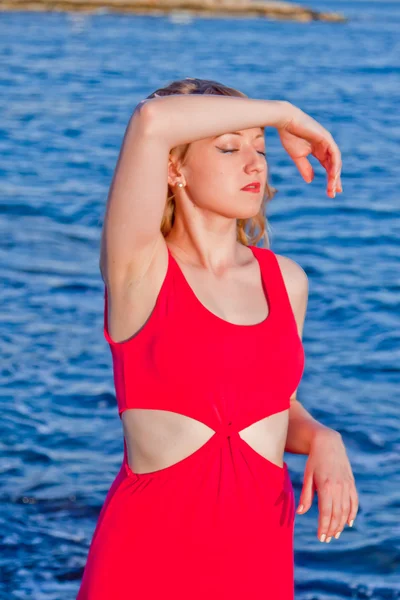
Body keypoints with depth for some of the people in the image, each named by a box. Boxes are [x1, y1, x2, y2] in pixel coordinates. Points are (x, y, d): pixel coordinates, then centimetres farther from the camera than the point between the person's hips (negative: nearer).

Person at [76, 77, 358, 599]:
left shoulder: (285, 278, 8)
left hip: (256, 558, 4)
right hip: (150, 555, -4)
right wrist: (284, 114, -9)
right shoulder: (136, 264, -7)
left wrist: (324, 443, -2)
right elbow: (154, 120, -23)